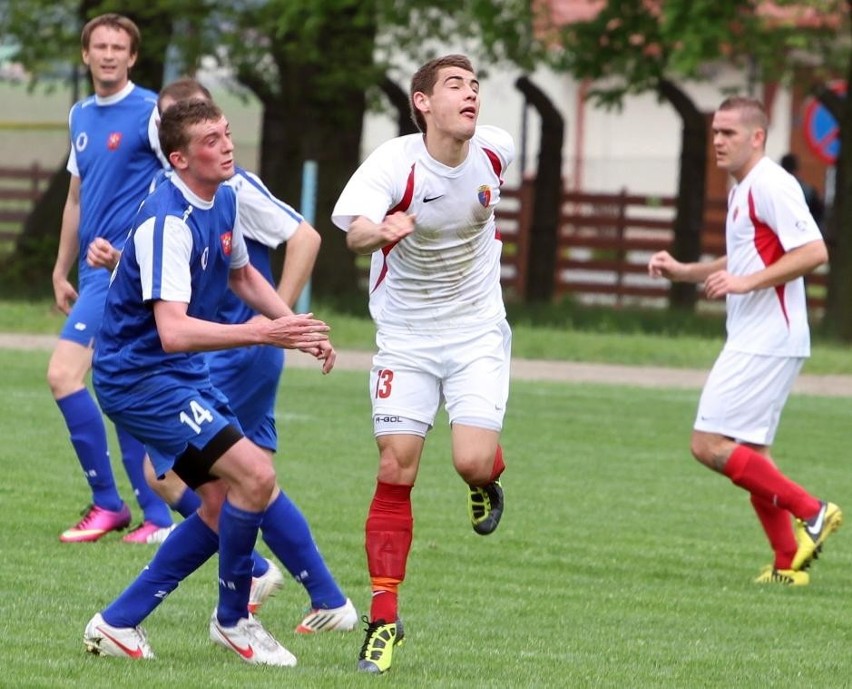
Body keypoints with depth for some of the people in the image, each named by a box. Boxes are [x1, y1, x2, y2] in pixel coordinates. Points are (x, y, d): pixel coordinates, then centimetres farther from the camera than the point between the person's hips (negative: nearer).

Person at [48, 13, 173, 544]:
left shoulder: (149, 112, -8)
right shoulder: (80, 116, 16)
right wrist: (62, 271, 23)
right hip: (95, 267, 8)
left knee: (64, 374, -15)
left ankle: (108, 504, -8)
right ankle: (157, 516, 9)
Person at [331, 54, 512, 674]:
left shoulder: (494, 150, -9)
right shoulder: (394, 163, -21)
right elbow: (355, 230, -40)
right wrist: (380, 231, -61)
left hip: (477, 332, 2)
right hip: (405, 339, -2)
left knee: (473, 462, -15)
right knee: (396, 471, -7)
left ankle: (487, 482, 24)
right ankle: (385, 618, 3)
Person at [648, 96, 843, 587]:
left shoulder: (770, 184, -14)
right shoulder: (744, 189, 18)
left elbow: (814, 252, -22)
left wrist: (745, 282, -24)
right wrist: (684, 271, 18)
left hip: (766, 340, -10)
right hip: (754, 340, 10)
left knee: (710, 445, -13)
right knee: (749, 457, 11)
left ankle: (811, 511, -7)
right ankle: (789, 564, 14)